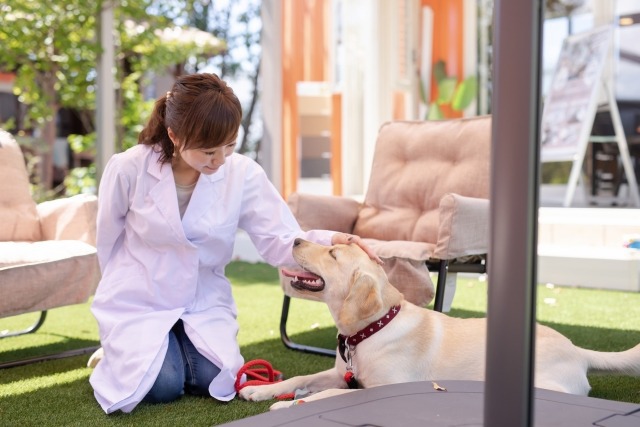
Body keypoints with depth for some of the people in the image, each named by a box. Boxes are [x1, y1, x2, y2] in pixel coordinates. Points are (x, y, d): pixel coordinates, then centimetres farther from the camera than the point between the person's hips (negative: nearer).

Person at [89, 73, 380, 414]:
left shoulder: (243, 173, -13)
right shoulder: (128, 169, -18)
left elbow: (278, 240, -17)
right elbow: (108, 241, -2)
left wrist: (329, 241, -35)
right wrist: (126, 287, 9)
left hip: (205, 303, 2)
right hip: (138, 303, -2)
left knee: (213, 380, -16)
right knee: (162, 386, -18)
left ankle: (179, 346, 18)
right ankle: (123, 350, 16)